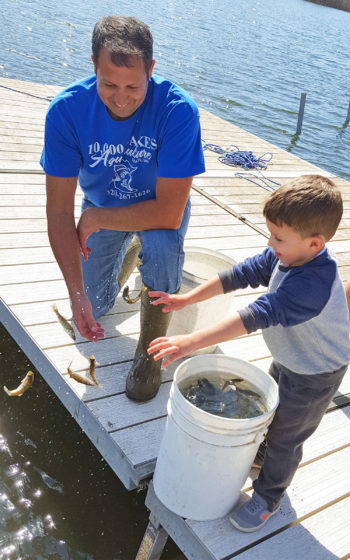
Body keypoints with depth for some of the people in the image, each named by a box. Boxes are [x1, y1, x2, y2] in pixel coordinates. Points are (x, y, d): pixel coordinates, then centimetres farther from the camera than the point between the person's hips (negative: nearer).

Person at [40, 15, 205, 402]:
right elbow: (59, 213, -25)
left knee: (162, 243, -36)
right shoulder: (66, 110, -26)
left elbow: (168, 214, -35)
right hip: (100, 209, 3)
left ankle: (150, 351, -11)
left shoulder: (178, 110, -34)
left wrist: (95, 219, -25)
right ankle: (130, 250, 34)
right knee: (93, 308, 3)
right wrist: (77, 294, -31)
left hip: (159, 208, -2)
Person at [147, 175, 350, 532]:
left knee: (285, 438, 12)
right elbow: (242, 274, -10)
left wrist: (192, 341, -51)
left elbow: (257, 315, -49)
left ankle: (268, 497, 37)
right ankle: (257, 454, 58)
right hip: (287, 358, 8)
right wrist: (186, 299, -11)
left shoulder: (313, 285, -43)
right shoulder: (282, 257, -17)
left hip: (315, 375, -7)